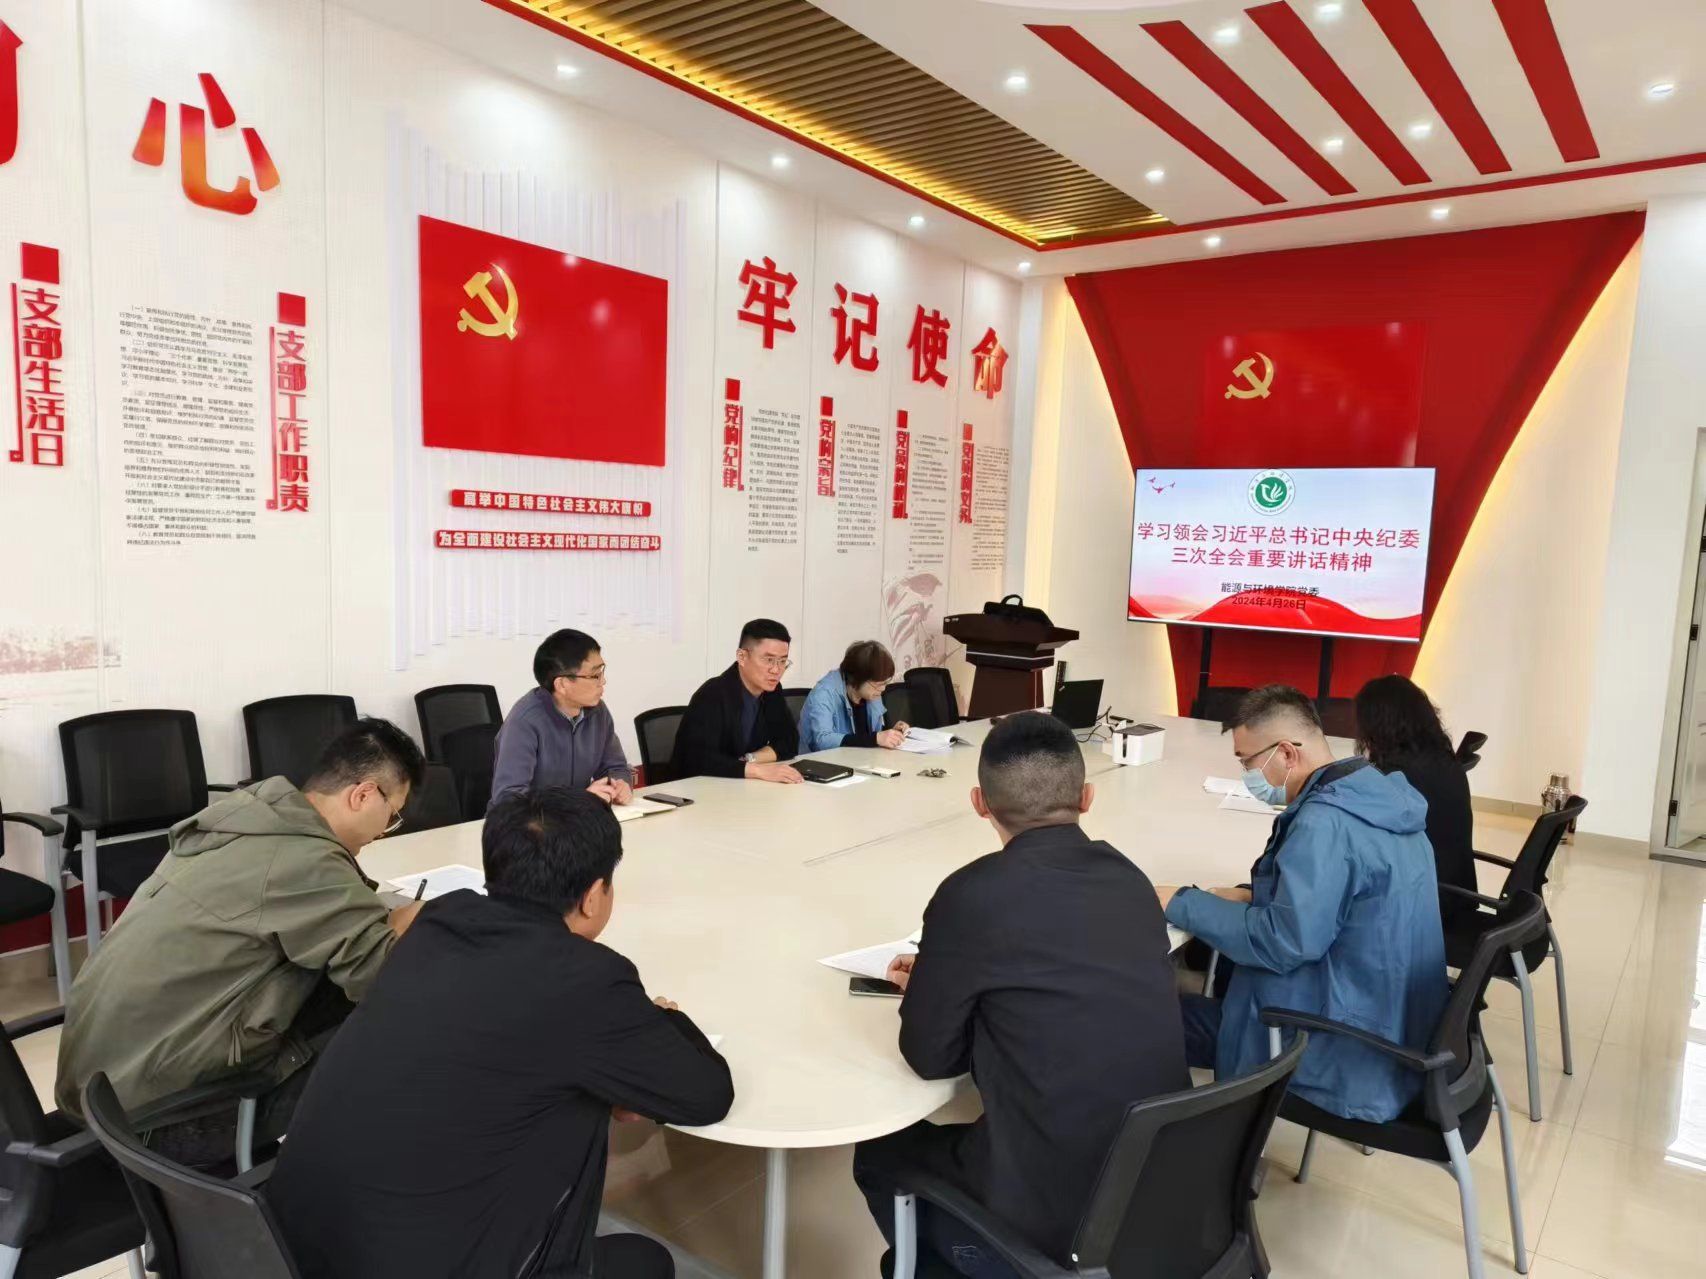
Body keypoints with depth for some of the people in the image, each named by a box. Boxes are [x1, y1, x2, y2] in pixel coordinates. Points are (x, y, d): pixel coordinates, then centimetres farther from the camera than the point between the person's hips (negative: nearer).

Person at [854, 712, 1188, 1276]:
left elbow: (930, 1055, -7)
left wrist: (923, 989, 13)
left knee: (880, 1156, 21)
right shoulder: (1131, 880, 0)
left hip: (1060, 1224, -6)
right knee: (948, 1141, 30)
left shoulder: (975, 893, -19)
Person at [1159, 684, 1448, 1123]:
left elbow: (1282, 942, -27)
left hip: (1350, 1057, -10)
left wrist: (1181, 904, -16)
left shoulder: (1326, 823, -26)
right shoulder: (1375, 794, 4)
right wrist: (1253, 896, 5)